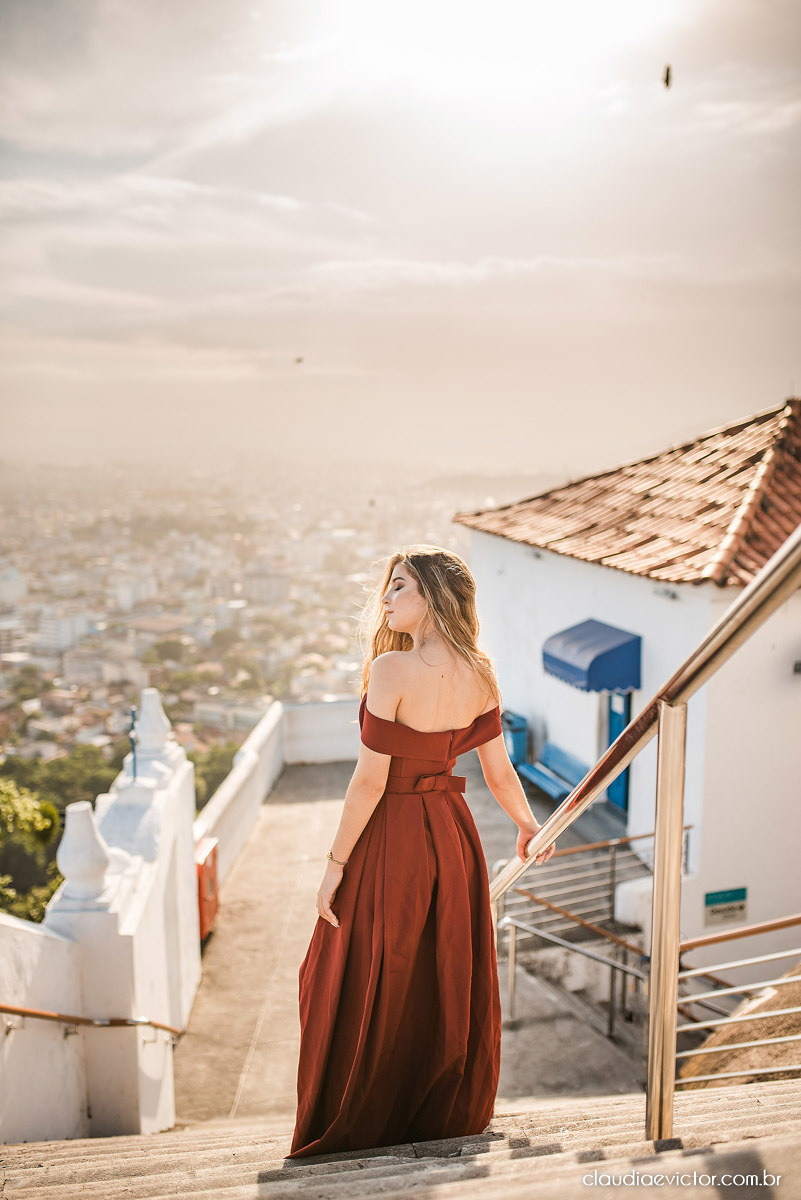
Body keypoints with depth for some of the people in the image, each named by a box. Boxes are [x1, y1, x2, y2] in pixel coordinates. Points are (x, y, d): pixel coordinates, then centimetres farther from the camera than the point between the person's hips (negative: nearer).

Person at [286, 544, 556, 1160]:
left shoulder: (393, 670, -20)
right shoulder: (481, 675, -3)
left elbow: (371, 780, -19)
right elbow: (500, 773, 2)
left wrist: (335, 864, -10)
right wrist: (528, 827, 20)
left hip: (390, 840, -6)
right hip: (452, 836, 6)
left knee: (369, 992, 12)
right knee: (450, 985, 19)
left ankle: (354, 1130, 28)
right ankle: (450, 1117, 36)